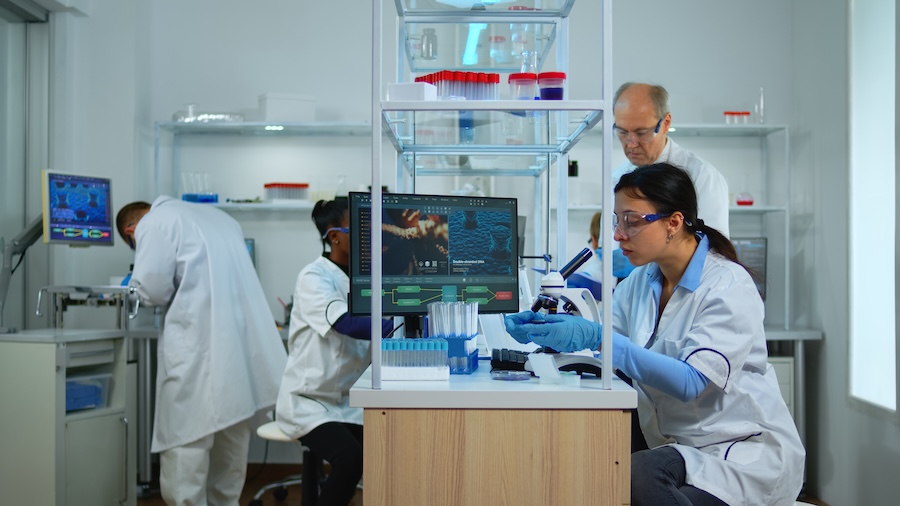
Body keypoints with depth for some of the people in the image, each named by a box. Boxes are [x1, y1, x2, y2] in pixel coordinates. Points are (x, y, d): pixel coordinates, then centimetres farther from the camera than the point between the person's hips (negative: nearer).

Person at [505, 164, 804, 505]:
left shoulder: (728, 285, -17)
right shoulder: (641, 281, 6)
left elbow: (691, 382, -27)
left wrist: (595, 337, -34)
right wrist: (542, 328, -21)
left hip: (747, 450, -5)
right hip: (679, 447, 6)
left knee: (638, 474, -30)